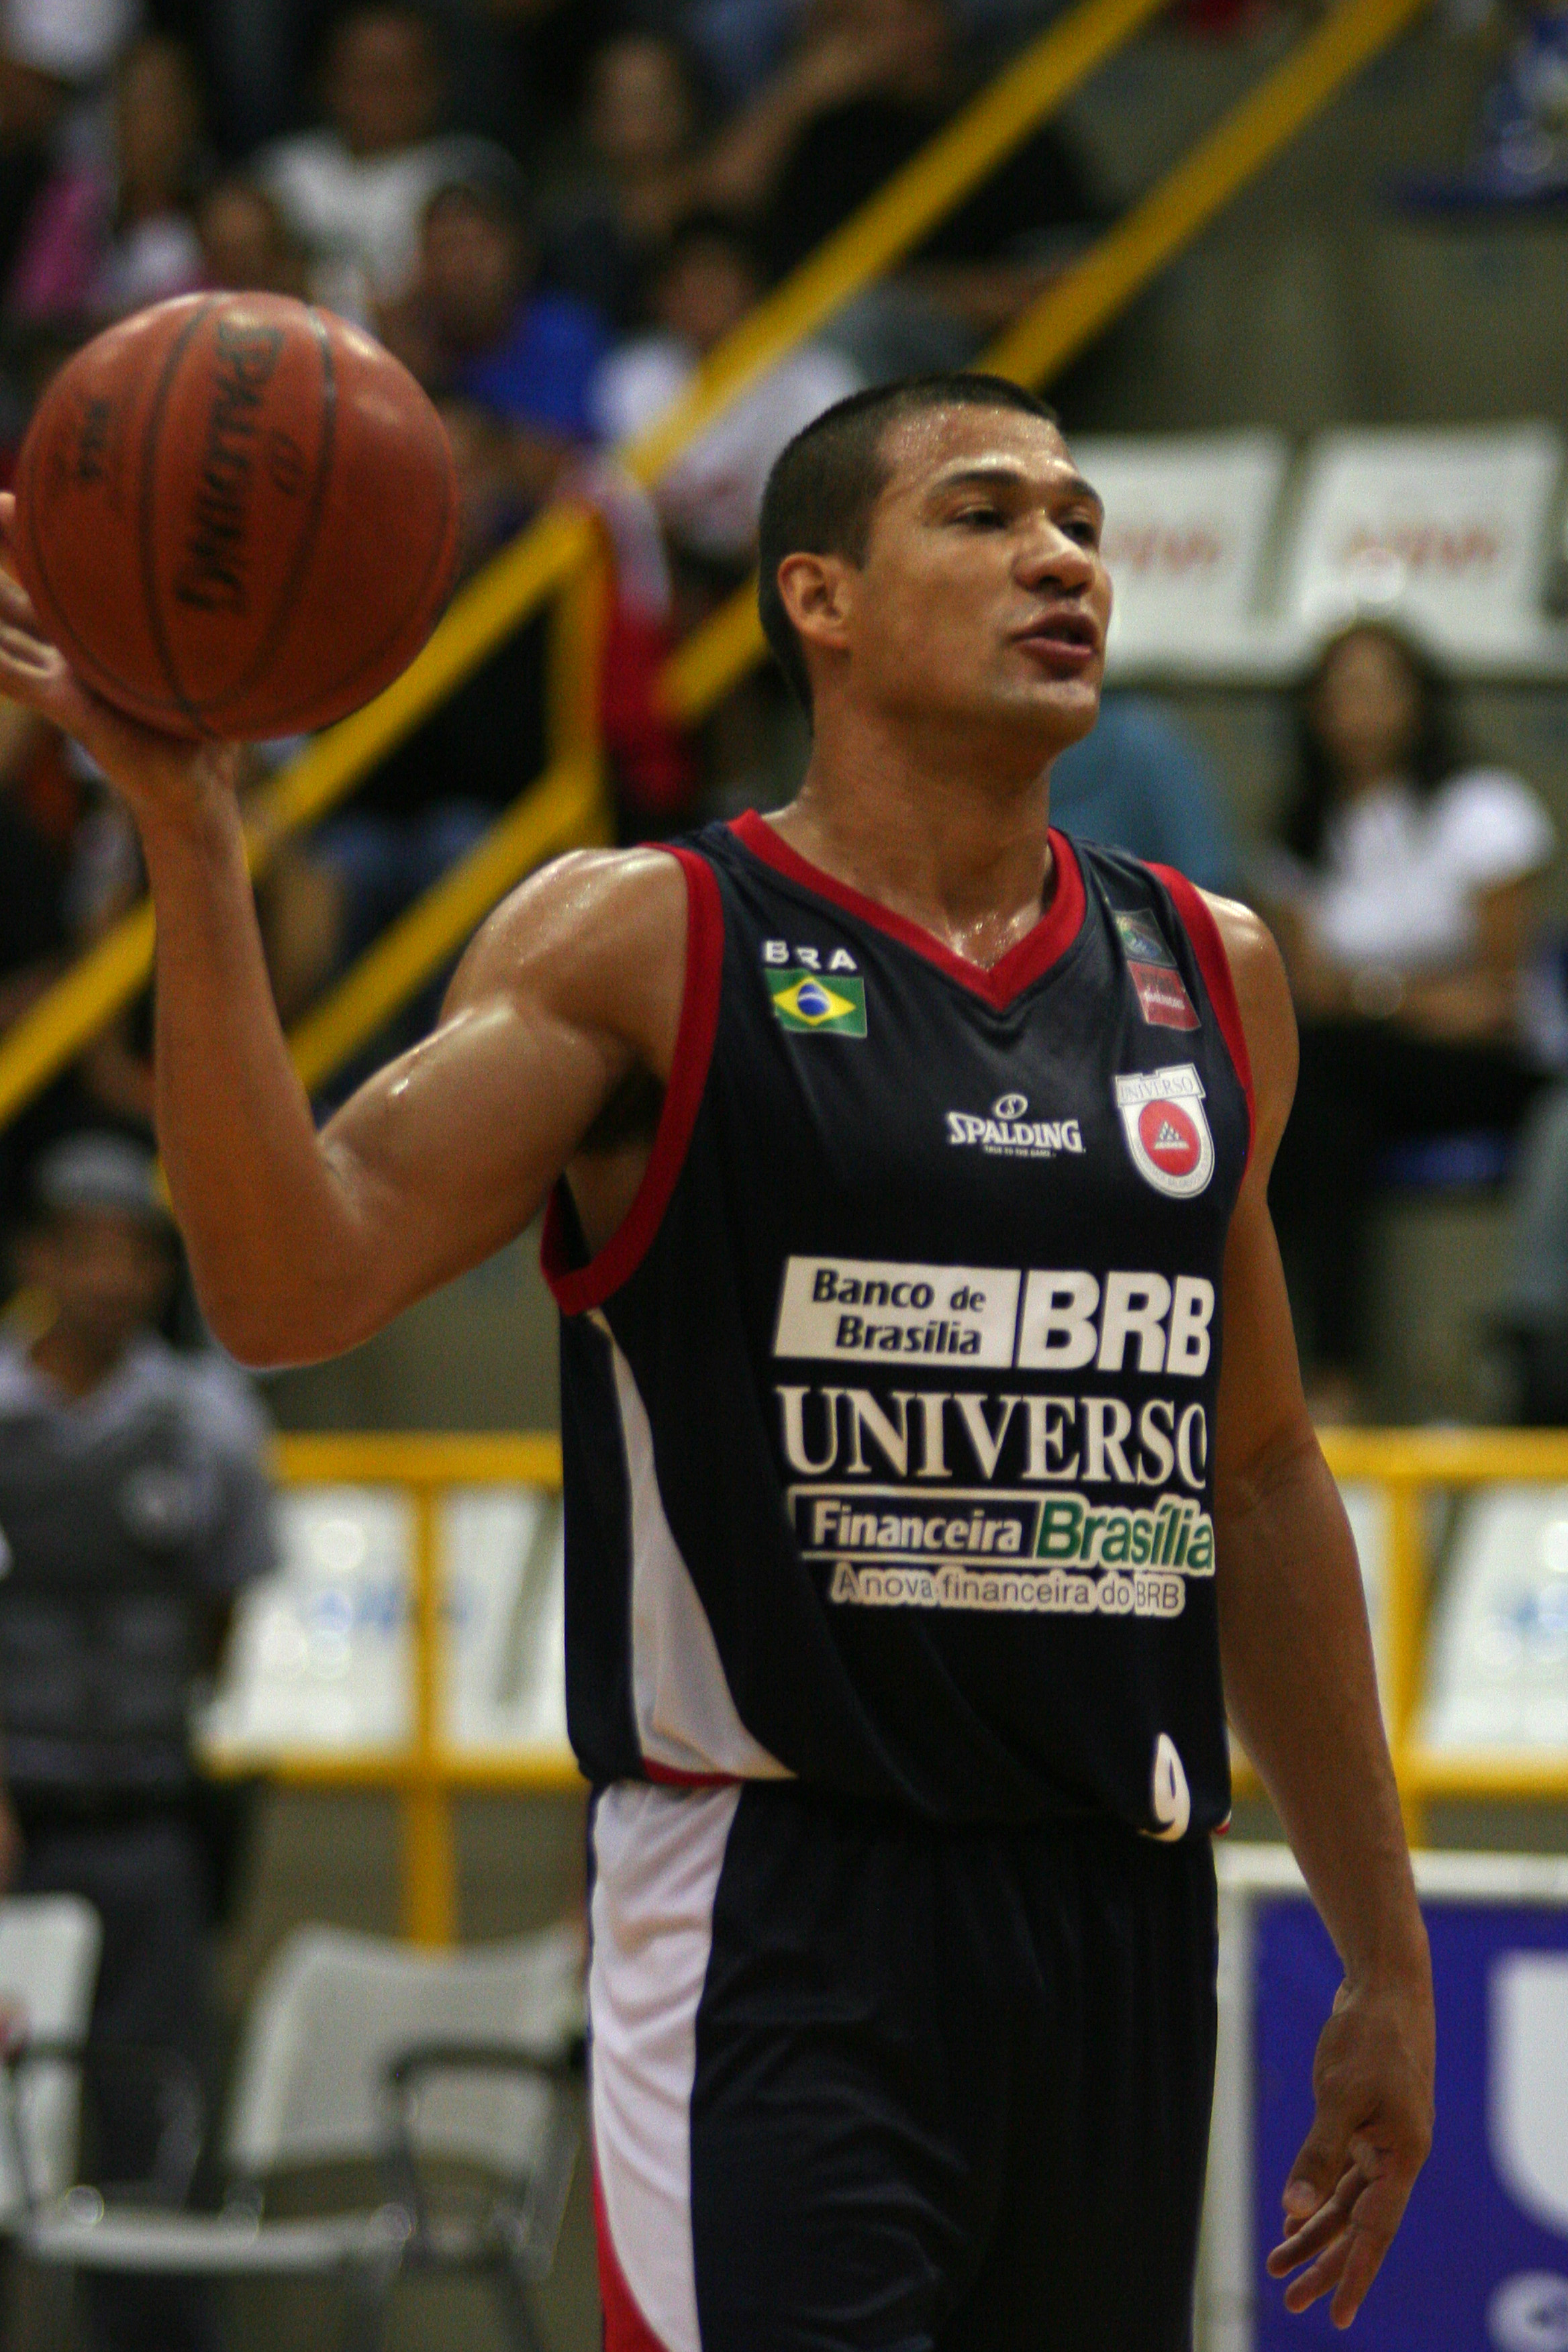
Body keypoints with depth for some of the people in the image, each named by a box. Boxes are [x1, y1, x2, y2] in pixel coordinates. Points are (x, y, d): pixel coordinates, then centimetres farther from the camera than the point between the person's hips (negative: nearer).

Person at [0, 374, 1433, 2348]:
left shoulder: (1210, 978, 13)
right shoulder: (640, 946, -2)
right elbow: (295, 1283, -14)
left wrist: (1384, 1959, 20)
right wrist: (188, 828, -24)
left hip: (1123, 1929, 5)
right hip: (779, 1930, -5)